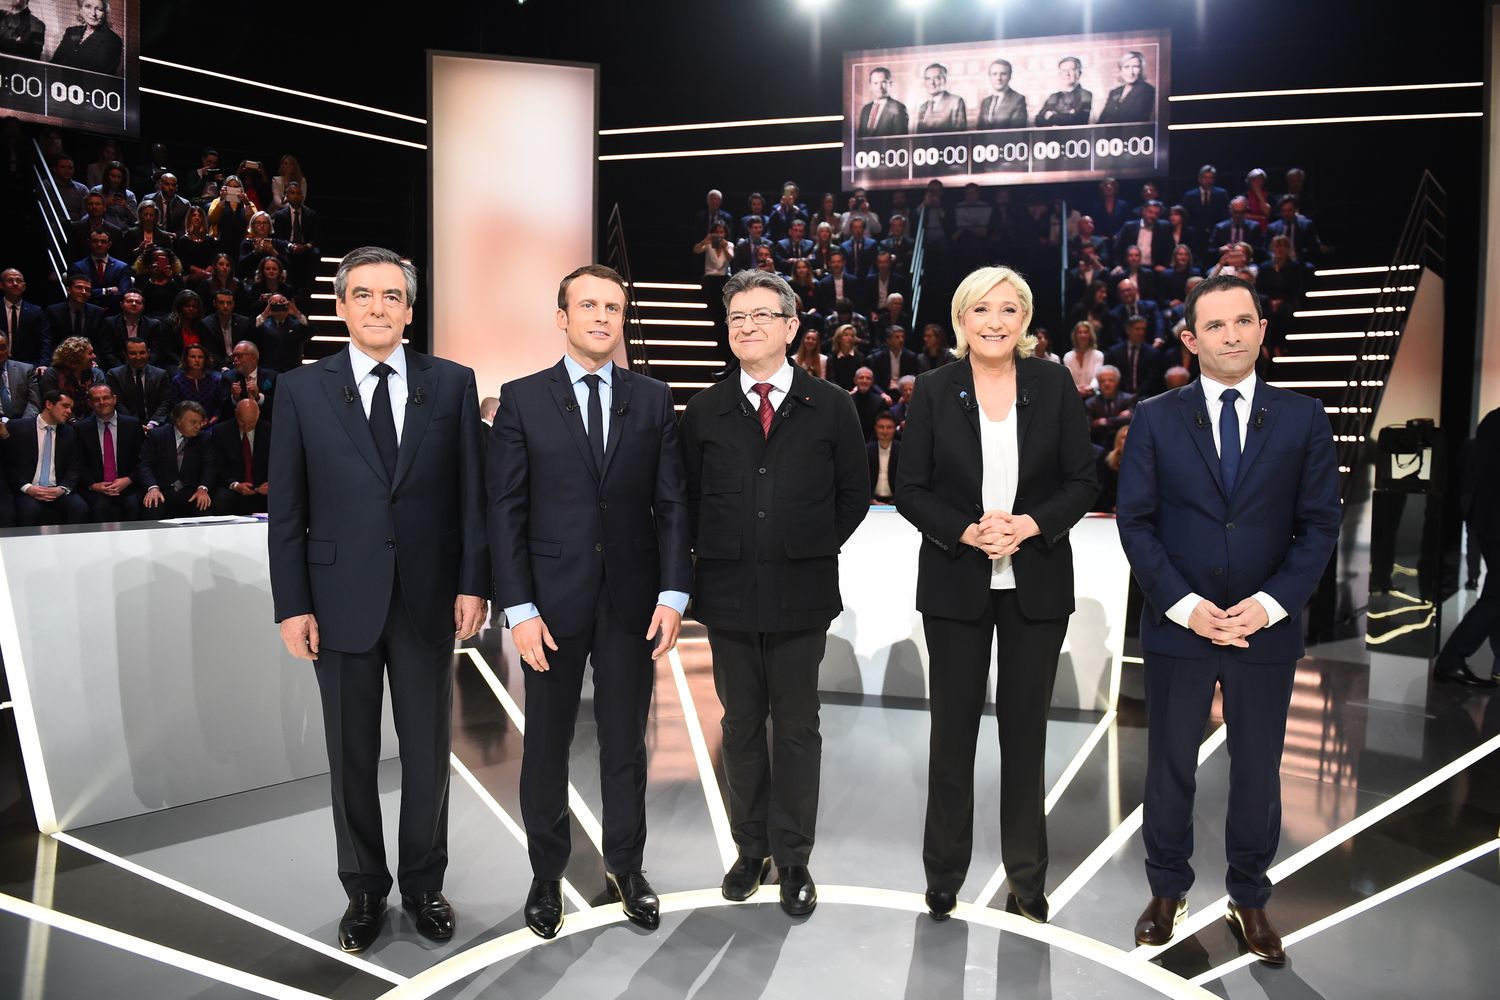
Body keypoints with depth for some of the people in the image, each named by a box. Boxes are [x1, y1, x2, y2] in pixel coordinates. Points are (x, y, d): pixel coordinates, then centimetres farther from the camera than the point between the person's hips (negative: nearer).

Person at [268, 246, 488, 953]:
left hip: (429, 601, 0)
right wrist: (291, 605, -3)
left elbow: (473, 492, 1)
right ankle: (364, 890, 30)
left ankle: (424, 883, 30)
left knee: (428, 753, 11)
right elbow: (286, 510, 1)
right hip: (341, 603, 0)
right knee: (351, 758, 12)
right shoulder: (301, 390, 2)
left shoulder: (452, 384, 2)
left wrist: (473, 583, -4)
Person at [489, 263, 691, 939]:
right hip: (553, 601, -1)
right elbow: (505, 511, -4)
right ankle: (547, 873, 31)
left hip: (632, 600, 1)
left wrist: (673, 592, -6)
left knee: (625, 741, 12)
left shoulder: (653, 399, 5)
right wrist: (519, 608, -10)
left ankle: (625, 865, 31)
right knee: (546, 746, 11)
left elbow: (671, 503, 2)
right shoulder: (522, 399, -1)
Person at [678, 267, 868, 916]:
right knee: (741, 727, 12)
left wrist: (814, 548, 1)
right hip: (728, 594, 2)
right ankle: (751, 850, 27)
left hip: (801, 594, -1)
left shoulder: (830, 407, 1)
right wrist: (714, 554, 2)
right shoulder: (704, 411, 5)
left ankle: (793, 860, 21)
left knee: (797, 729, 8)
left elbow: (854, 494, 6)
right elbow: (688, 496, 11)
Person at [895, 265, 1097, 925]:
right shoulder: (934, 390, -1)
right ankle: (943, 878, 25)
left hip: (1037, 583, 1)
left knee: (1026, 729, 10)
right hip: (956, 582, 0)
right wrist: (967, 531, -17)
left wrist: (1030, 524, -16)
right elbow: (909, 488, -2)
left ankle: (1027, 881, 26)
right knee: (953, 728, 8)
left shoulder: (1054, 386, 0)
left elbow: (1083, 482, 0)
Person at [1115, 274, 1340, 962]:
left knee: (1258, 770, 13)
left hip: (1268, 629, 1)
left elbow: (1319, 523, 0)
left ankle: (1249, 897, 32)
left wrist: (1271, 602, -13)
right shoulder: (1155, 419, -1)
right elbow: (1135, 521, -4)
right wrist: (1183, 604, -13)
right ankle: (1167, 891, 30)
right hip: (1178, 625, -1)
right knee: (1170, 766, 11)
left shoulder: (1302, 419, 2)